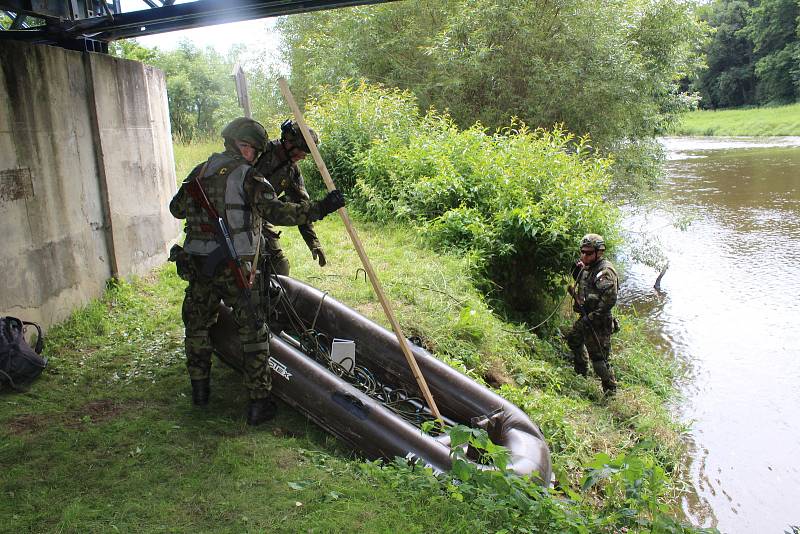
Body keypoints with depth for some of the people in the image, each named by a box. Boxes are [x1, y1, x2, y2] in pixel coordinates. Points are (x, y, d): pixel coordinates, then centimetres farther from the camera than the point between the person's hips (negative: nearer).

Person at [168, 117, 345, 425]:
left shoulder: (199, 172, 13)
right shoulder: (247, 176, -7)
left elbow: (176, 208, 24)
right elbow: (276, 212, -20)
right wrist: (319, 209, -19)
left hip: (196, 264, 6)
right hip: (233, 268, -6)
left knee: (197, 325, 23)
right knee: (253, 331, 3)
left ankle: (199, 389, 36)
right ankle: (259, 403, 5)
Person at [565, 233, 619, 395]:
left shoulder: (605, 271, -20)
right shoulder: (588, 268, 10)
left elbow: (610, 299, -27)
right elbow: (583, 287, 23)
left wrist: (591, 316, -25)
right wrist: (577, 272, 4)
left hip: (598, 322, -11)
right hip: (586, 317, 11)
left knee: (599, 357, -7)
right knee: (573, 339, 29)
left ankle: (611, 391, 5)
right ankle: (582, 372, 50)